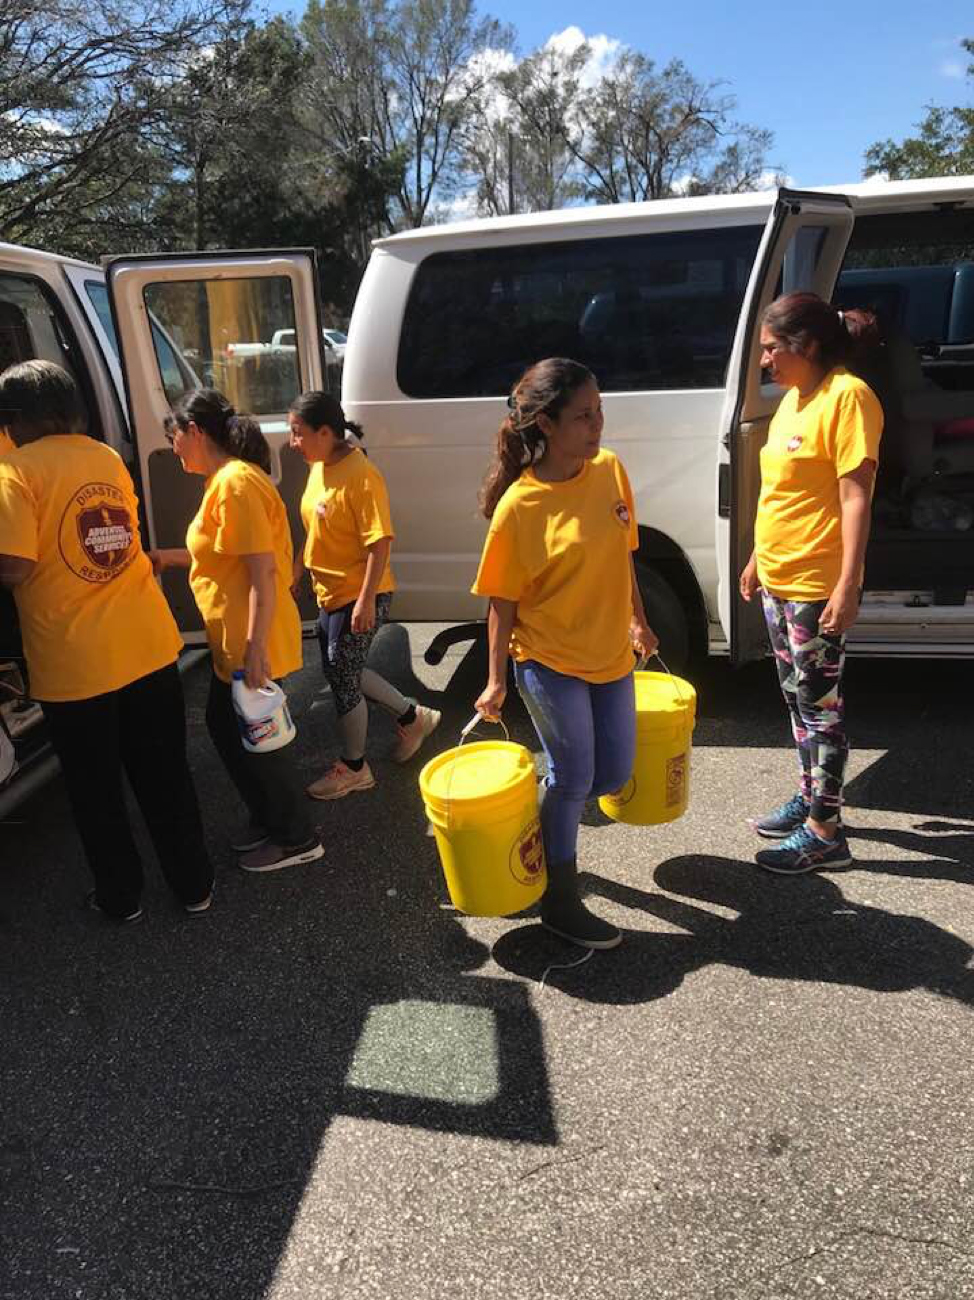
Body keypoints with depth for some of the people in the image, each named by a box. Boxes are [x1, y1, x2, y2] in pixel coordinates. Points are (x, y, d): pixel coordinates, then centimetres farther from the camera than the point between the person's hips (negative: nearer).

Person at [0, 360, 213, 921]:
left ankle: (122, 896, 29)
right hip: (148, 646, 5)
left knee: (96, 790, 14)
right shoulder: (109, 460, 8)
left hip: (73, 662, -5)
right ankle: (195, 884, 27)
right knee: (165, 775, 16)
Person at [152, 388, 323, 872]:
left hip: (252, 645, -10)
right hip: (232, 642, 10)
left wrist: (255, 649, -27)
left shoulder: (236, 483, -20)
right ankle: (267, 820, 38)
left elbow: (263, 570, -26)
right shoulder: (226, 479, 11)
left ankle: (298, 839, 23)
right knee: (224, 726, 22)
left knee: (258, 741, 5)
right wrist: (169, 557, 22)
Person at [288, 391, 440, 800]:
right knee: (341, 671, 19)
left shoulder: (360, 475, -22)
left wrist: (366, 600, -25)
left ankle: (353, 768, 23)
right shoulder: (319, 468, 5)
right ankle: (413, 717, 36)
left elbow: (380, 541, -24)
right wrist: (296, 571, 20)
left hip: (359, 597, -9)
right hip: (331, 593, 9)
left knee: (343, 678, 3)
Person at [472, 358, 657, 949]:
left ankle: (541, 814, 42)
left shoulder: (610, 470, -2)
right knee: (574, 776, 2)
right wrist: (497, 681, -8)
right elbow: (502, 602, -11)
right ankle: (561, 901, 22)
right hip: (549, 661, -6)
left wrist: (638, 621, 18)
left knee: (615, 774, 13)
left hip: (611, 655, 6)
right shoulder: (519, 506, -18)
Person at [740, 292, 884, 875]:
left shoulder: (847, 396, -15)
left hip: (817, 586, -9)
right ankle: (809, 797, 33)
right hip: (779, 581, 9)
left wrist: (848, 586, -24)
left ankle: (826, 831, 10)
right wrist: (758, 559, 21)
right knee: (798, 697, 18)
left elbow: (856, 497, -20)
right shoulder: (794, 398, 12)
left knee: (819, 704, -1)